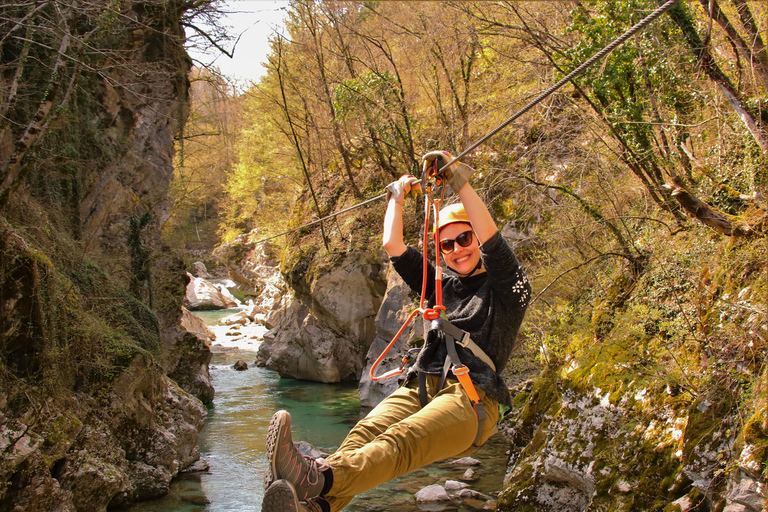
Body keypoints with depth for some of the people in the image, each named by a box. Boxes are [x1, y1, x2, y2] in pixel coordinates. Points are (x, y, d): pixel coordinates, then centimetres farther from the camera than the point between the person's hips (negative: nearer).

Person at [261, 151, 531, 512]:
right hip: (420, 387, 5)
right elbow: (392, 245, 28)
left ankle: (318, 478, -65)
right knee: (364, 433, -30)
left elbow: (490, 237, -6)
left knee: (400, 441, -36)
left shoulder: (507, 287, 12)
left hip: (471, 397, -5)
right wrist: (398, 194, 34)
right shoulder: (442, 286, 29)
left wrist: (458, 178, -8)